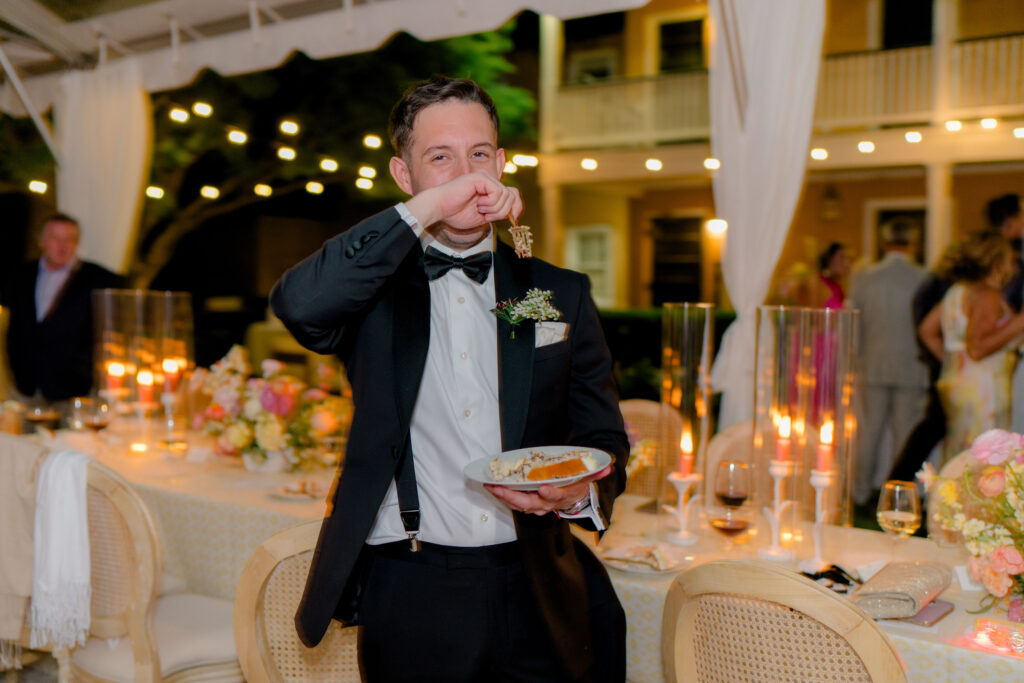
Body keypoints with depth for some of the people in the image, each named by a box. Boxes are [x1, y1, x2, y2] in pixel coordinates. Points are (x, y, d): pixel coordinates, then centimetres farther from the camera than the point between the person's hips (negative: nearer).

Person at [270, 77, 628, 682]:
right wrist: (425, 210, -19)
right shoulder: (375, 286, 3)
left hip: (538, 596, 3)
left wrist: (580, 490, -13)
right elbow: (298, 304, -21)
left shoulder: (560, 293, 9)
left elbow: (605, 440, 10)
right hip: (411, 594, -2)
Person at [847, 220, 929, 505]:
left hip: (874, 366, 2)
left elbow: (853, 325, 3)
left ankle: (861, 492, 20)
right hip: (911, 368, -2)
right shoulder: (925, 278, -9)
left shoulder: (863, 277, -2)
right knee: (906, 432, 6)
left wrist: (857, 359, 15)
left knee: (870, 430, 11)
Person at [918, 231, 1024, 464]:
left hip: (953, 381, 9)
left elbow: (927, 331, 19)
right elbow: (977, 348, -20)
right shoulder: (987, 295, -12)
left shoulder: (956, 291, 14)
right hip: (981, 388, -9)